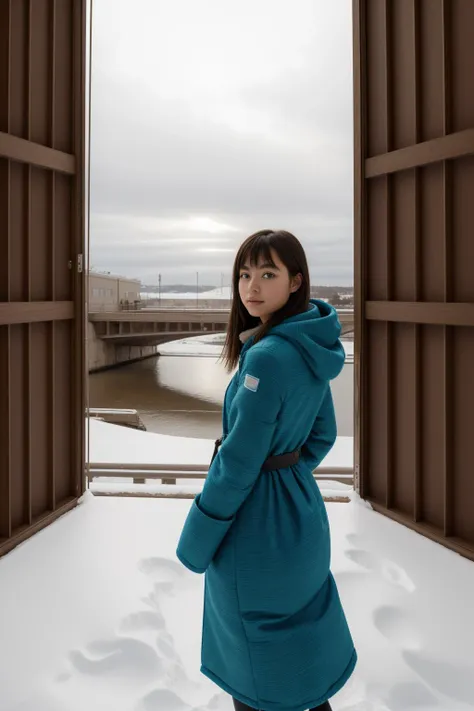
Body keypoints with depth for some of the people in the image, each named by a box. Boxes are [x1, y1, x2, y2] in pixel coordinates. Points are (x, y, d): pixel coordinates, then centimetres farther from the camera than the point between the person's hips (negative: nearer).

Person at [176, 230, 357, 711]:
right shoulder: (311, 349, 2)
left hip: (257, 522, -9)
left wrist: (196, 542, -13)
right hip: (302, 507, 9)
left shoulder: (267, 356, -26)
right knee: (304, 623, 26)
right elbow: (323, 435, 12)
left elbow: (238, 461, -23)